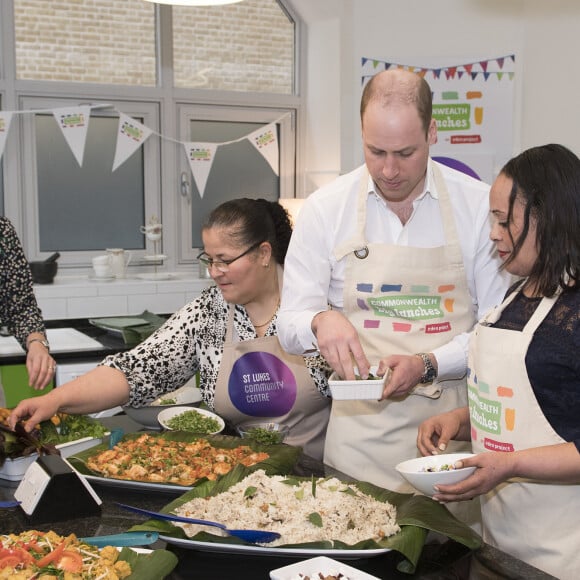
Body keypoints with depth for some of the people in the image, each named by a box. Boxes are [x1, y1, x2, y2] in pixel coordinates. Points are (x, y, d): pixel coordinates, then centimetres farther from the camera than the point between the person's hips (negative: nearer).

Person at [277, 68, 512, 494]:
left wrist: (427, 365, -17)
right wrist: (319, 322, -22)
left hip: (453, 427, 0)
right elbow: (291, 325, 0)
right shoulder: (325, 209, -1)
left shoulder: (480, 204, -3)